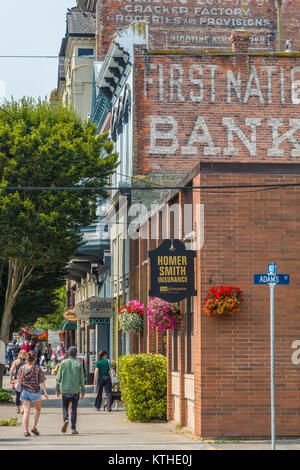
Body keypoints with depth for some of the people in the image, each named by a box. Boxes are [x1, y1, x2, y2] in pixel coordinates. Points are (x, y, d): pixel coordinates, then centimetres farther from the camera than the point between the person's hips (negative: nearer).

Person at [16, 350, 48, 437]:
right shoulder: (37, 369, -12)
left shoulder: (22, 368, -2)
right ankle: (34, 427, 13)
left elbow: (19, 380, 7)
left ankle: (26, 431, -1)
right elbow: (42, 382, -12)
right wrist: (45, 392, -6)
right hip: (35, 392, -3)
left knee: (26, 412, 6)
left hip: (24, 392, 3)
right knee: (38, 409, 20)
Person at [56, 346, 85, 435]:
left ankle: (66, 419, -15)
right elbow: (81, 379, 0)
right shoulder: (79, 364, -2)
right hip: (75, 390, 0)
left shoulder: (63, 363, -1)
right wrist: (83, 391, 7)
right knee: (74, 408, 8)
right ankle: (73, 428, 4)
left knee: (65, 407, 14)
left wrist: (57, 389, 8)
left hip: (65, 390, 0)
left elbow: (58, 377, 0)